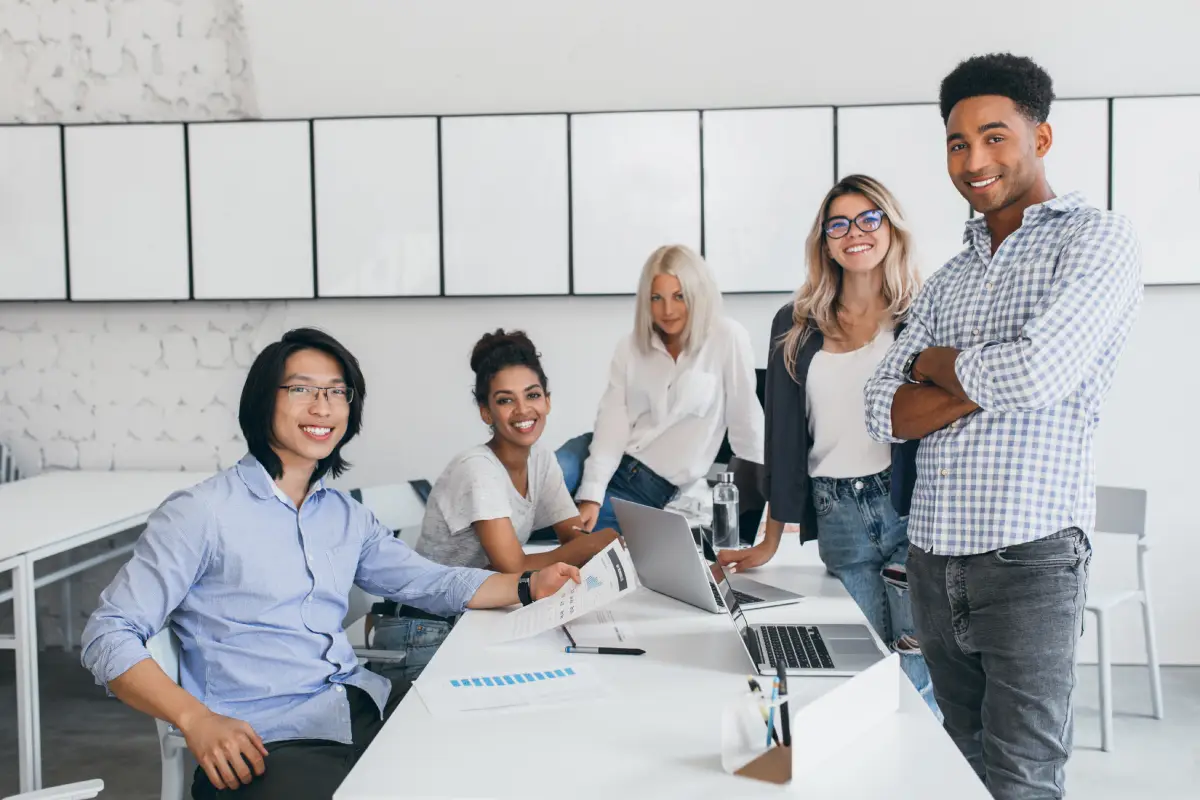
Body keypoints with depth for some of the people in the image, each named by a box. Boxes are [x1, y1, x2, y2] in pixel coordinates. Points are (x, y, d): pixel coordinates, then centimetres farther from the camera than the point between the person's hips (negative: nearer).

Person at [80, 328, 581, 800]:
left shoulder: (346, 516, 15)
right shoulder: (200, 514, -5)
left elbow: (427, 582, 20)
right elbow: (110, 636, -7)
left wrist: (528, 587, 5)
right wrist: (196, 720, -20)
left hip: (366, 709, 7)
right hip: (267, 744, -6)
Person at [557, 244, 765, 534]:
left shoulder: (727, 339, -10)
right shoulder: (631, 346, 2)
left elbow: (746, 423, -7)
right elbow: (612, 420, -10)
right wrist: (591, 494, -22)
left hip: (658, 491, -3)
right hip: (608, 464, 3)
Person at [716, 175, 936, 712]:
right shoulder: (795, 327, 11)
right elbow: (784, 437, 12)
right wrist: (769, 543, 12)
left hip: (913, 508, -2)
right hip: (837, 517, 3)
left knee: (920, 674, -3)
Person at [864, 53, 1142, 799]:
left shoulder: (1097, 239, -3)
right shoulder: (949, 279, 15)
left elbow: (1039, 372, -20)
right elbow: (885, 412, 5)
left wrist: (939, 366, -1)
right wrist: (984, 382, -12)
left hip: (1029, 559, -6)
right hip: (933, 559, 6)